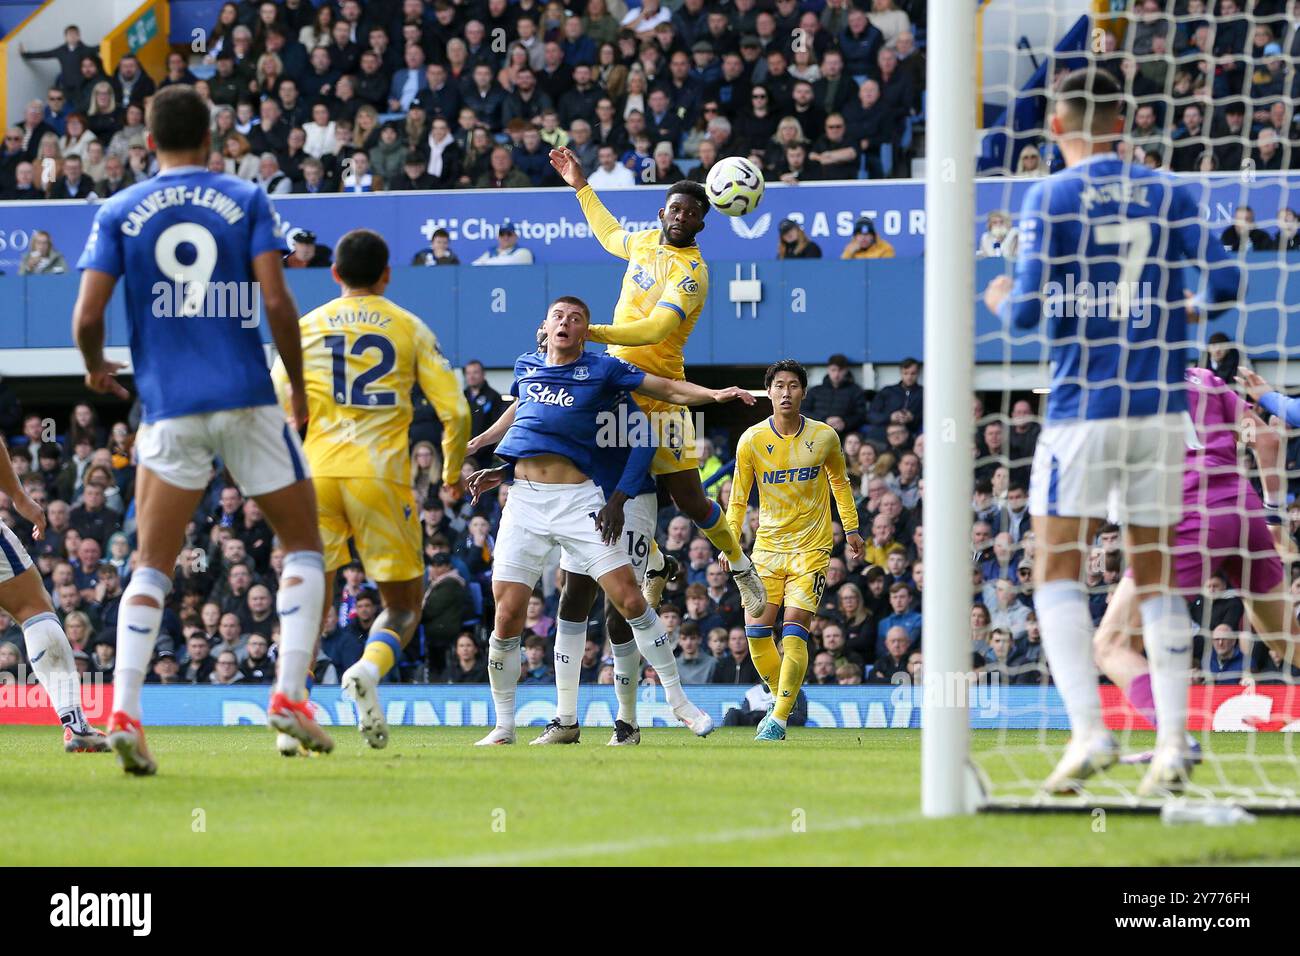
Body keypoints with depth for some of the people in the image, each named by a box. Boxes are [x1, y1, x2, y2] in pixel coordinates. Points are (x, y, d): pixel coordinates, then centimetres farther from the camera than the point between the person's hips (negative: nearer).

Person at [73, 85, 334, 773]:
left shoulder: (119, 213, 5)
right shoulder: (246, 202, 3)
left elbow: (87, 317, -2)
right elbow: (276, 302, -7)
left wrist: (96, 369, 19)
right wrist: (298, 384, 6)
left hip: (168, 410, 1)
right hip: (247, 401, -1)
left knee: (151, 568, 5)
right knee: (303, 546, 14)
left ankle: (123, 711, -11)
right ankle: (290, 694, 0)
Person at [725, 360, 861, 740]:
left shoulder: (824, 437, -4)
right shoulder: (752, 440, -4)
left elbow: (839, 481, 14)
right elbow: (738, 498, 3)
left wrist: (851, 529, 14)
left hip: (811, 548, -2)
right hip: (767, 548, 2)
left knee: (793, 632, -13)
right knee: (756, 631, -3)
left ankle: (780, 719, -9)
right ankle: (781, 699, 21)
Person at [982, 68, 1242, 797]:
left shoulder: (1052, 197, -5)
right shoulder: (1169, 193, 6)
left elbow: (1029, 311, -11)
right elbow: (1226, 281, -1)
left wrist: (1001, 301, 12)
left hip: (1084, 408, -4)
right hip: (1161, 406, 4)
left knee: (1058, 569, 2)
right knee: (1155, 572, 10)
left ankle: (1089, 731, -13)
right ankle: (1173, 744, 3)